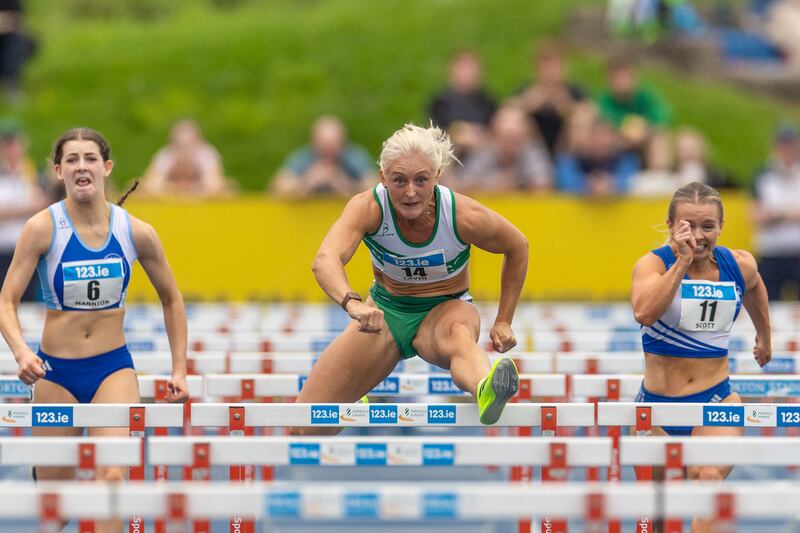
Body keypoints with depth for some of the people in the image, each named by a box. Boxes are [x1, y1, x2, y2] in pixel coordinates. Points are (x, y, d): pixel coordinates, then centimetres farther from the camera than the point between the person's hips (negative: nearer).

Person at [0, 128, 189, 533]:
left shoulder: (136, 233, -5)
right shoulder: (43, 228, -10)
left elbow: (171, 299, 11)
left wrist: (179, 369, 7)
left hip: (113, 369, 0)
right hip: (55, 373, 0)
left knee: (112, 476, -22)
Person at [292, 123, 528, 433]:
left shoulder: (465, 217, -22)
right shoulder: (368, 208, -23)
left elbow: (517, 248, 0)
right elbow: (325, 260, -41)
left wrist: (504, 321, -1)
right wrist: (352, 303, -62)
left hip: (445, 311, -2)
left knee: (458, 333, -43)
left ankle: (488, 393, -78)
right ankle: (355, 407, 31)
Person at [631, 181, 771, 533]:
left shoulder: (739, 266, 0)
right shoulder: (654, 264, -11)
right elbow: (644, 312, -33)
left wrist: (764, 335, 39)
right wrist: (683, 261, -32)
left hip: (716, 401, 0)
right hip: (658, 405, 0)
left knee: (710, 479, -29)